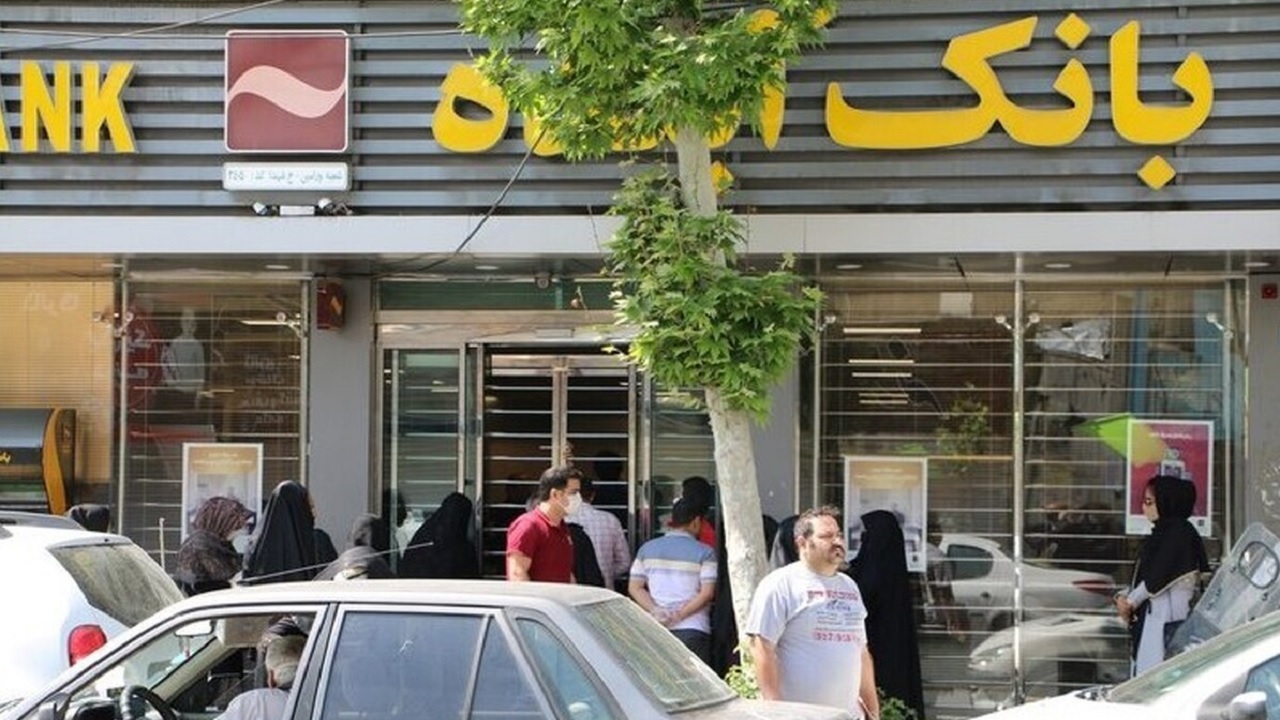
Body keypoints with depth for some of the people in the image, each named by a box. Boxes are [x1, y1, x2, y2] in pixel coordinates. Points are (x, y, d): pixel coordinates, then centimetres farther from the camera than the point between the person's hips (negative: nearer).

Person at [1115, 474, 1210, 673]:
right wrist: (1125, 596, 2)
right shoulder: (1161, 532, 18)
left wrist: (1131, 600, -7)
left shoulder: (1179, 532, -10)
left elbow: (1159, 577, -16)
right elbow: (1143, 574, 18)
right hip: (1151, 615, 10)